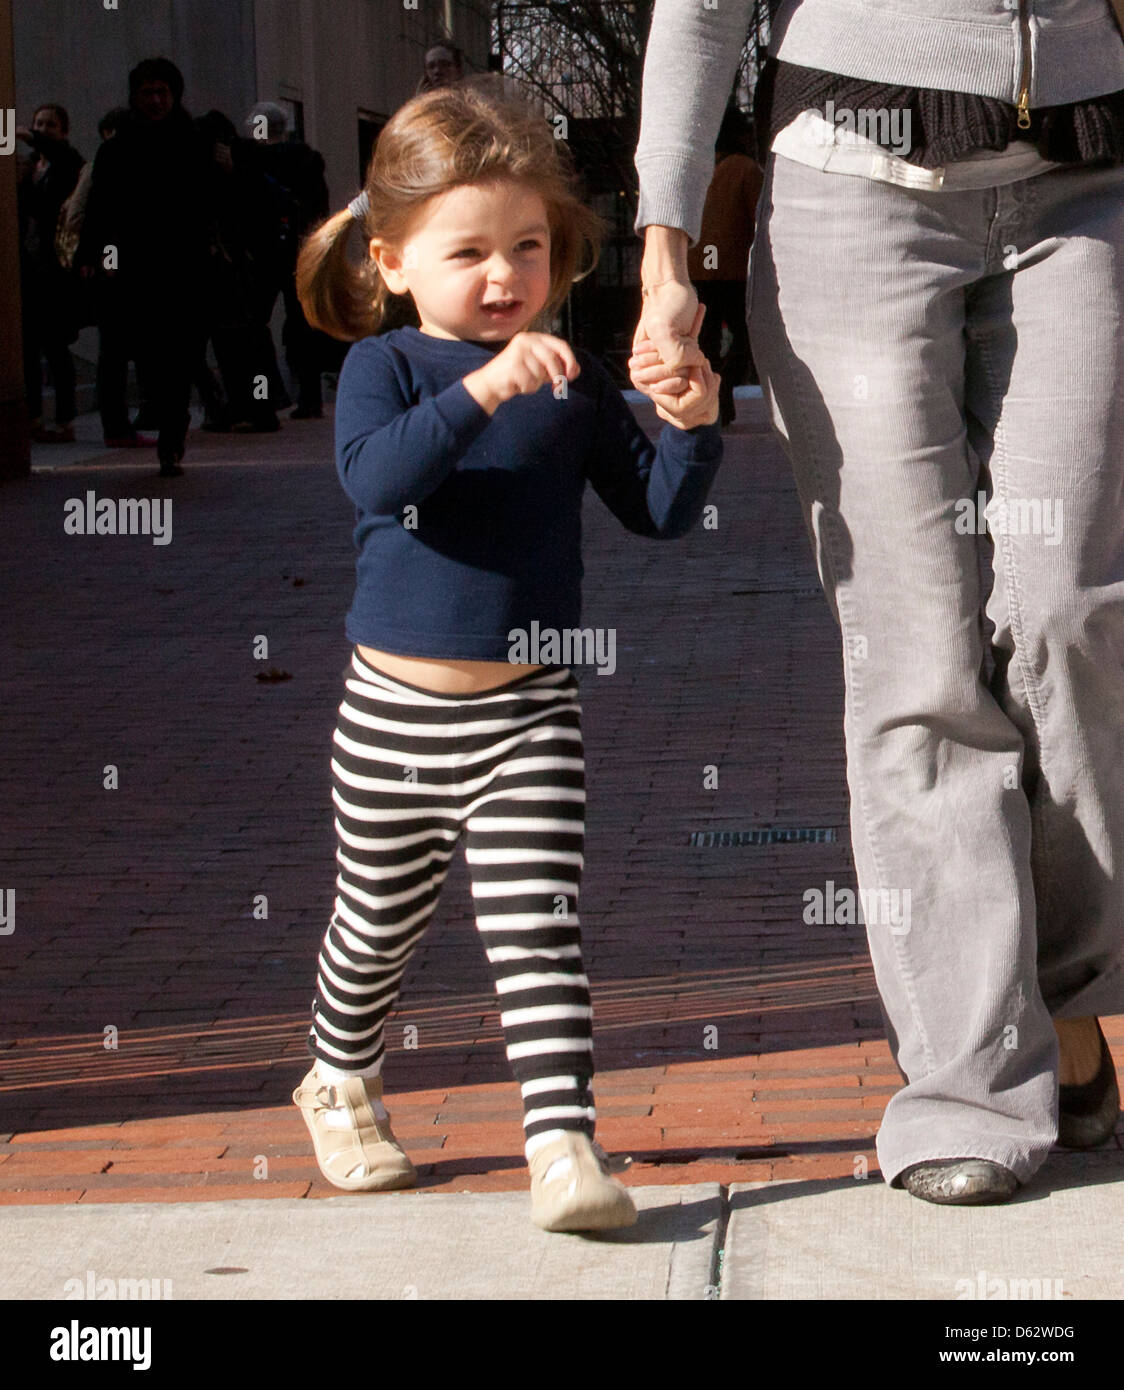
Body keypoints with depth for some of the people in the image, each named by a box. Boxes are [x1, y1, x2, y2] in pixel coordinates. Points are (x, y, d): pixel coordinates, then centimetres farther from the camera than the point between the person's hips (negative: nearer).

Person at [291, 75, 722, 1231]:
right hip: (394, 705, 0)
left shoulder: (573, 382, 1)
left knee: (537, 928, -8)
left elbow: (657, 511, 3)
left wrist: (692, 428, -16)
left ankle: (564, 1144, -9)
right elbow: (373, 477, -27)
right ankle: (338, 1082, 42)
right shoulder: (384, 367, -6)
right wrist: (480, 390, -39)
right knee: (379, 921, 16)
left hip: (528, 710, 0)